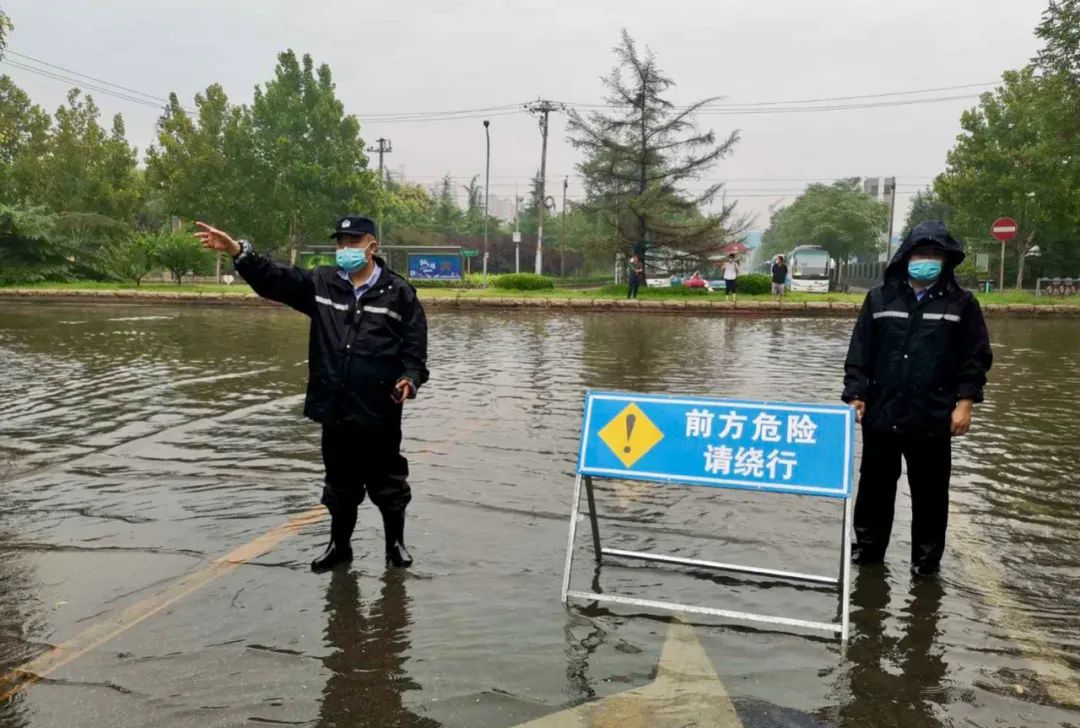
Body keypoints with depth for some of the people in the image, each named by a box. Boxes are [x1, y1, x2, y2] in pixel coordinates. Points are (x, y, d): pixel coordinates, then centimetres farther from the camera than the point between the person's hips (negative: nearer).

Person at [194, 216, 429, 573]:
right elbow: (273, 278, -1)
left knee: (388, 483, 11)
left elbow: (415, 348, -3)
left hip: (379, 412, -3)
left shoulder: (399, 292, -2)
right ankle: (339, 544, 34)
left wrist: (410, 379, -20)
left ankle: (395, 543, 30)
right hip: (335, 410, 3)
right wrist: (237, 250, -15)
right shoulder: (321, 284, 7)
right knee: (340, 484, 17)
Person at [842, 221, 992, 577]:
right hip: (881, 415, 2)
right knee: (875, 486, 14)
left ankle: (927, 559, 23)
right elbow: (859, 352, 4)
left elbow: (976, 359, 1)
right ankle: (868, 547, 29)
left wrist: (965, 401, -7)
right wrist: (855, 394, -2)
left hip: (932, 419, -1)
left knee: (929, 493, 8)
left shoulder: (961, 303, 1)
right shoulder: (880, 298, 4)